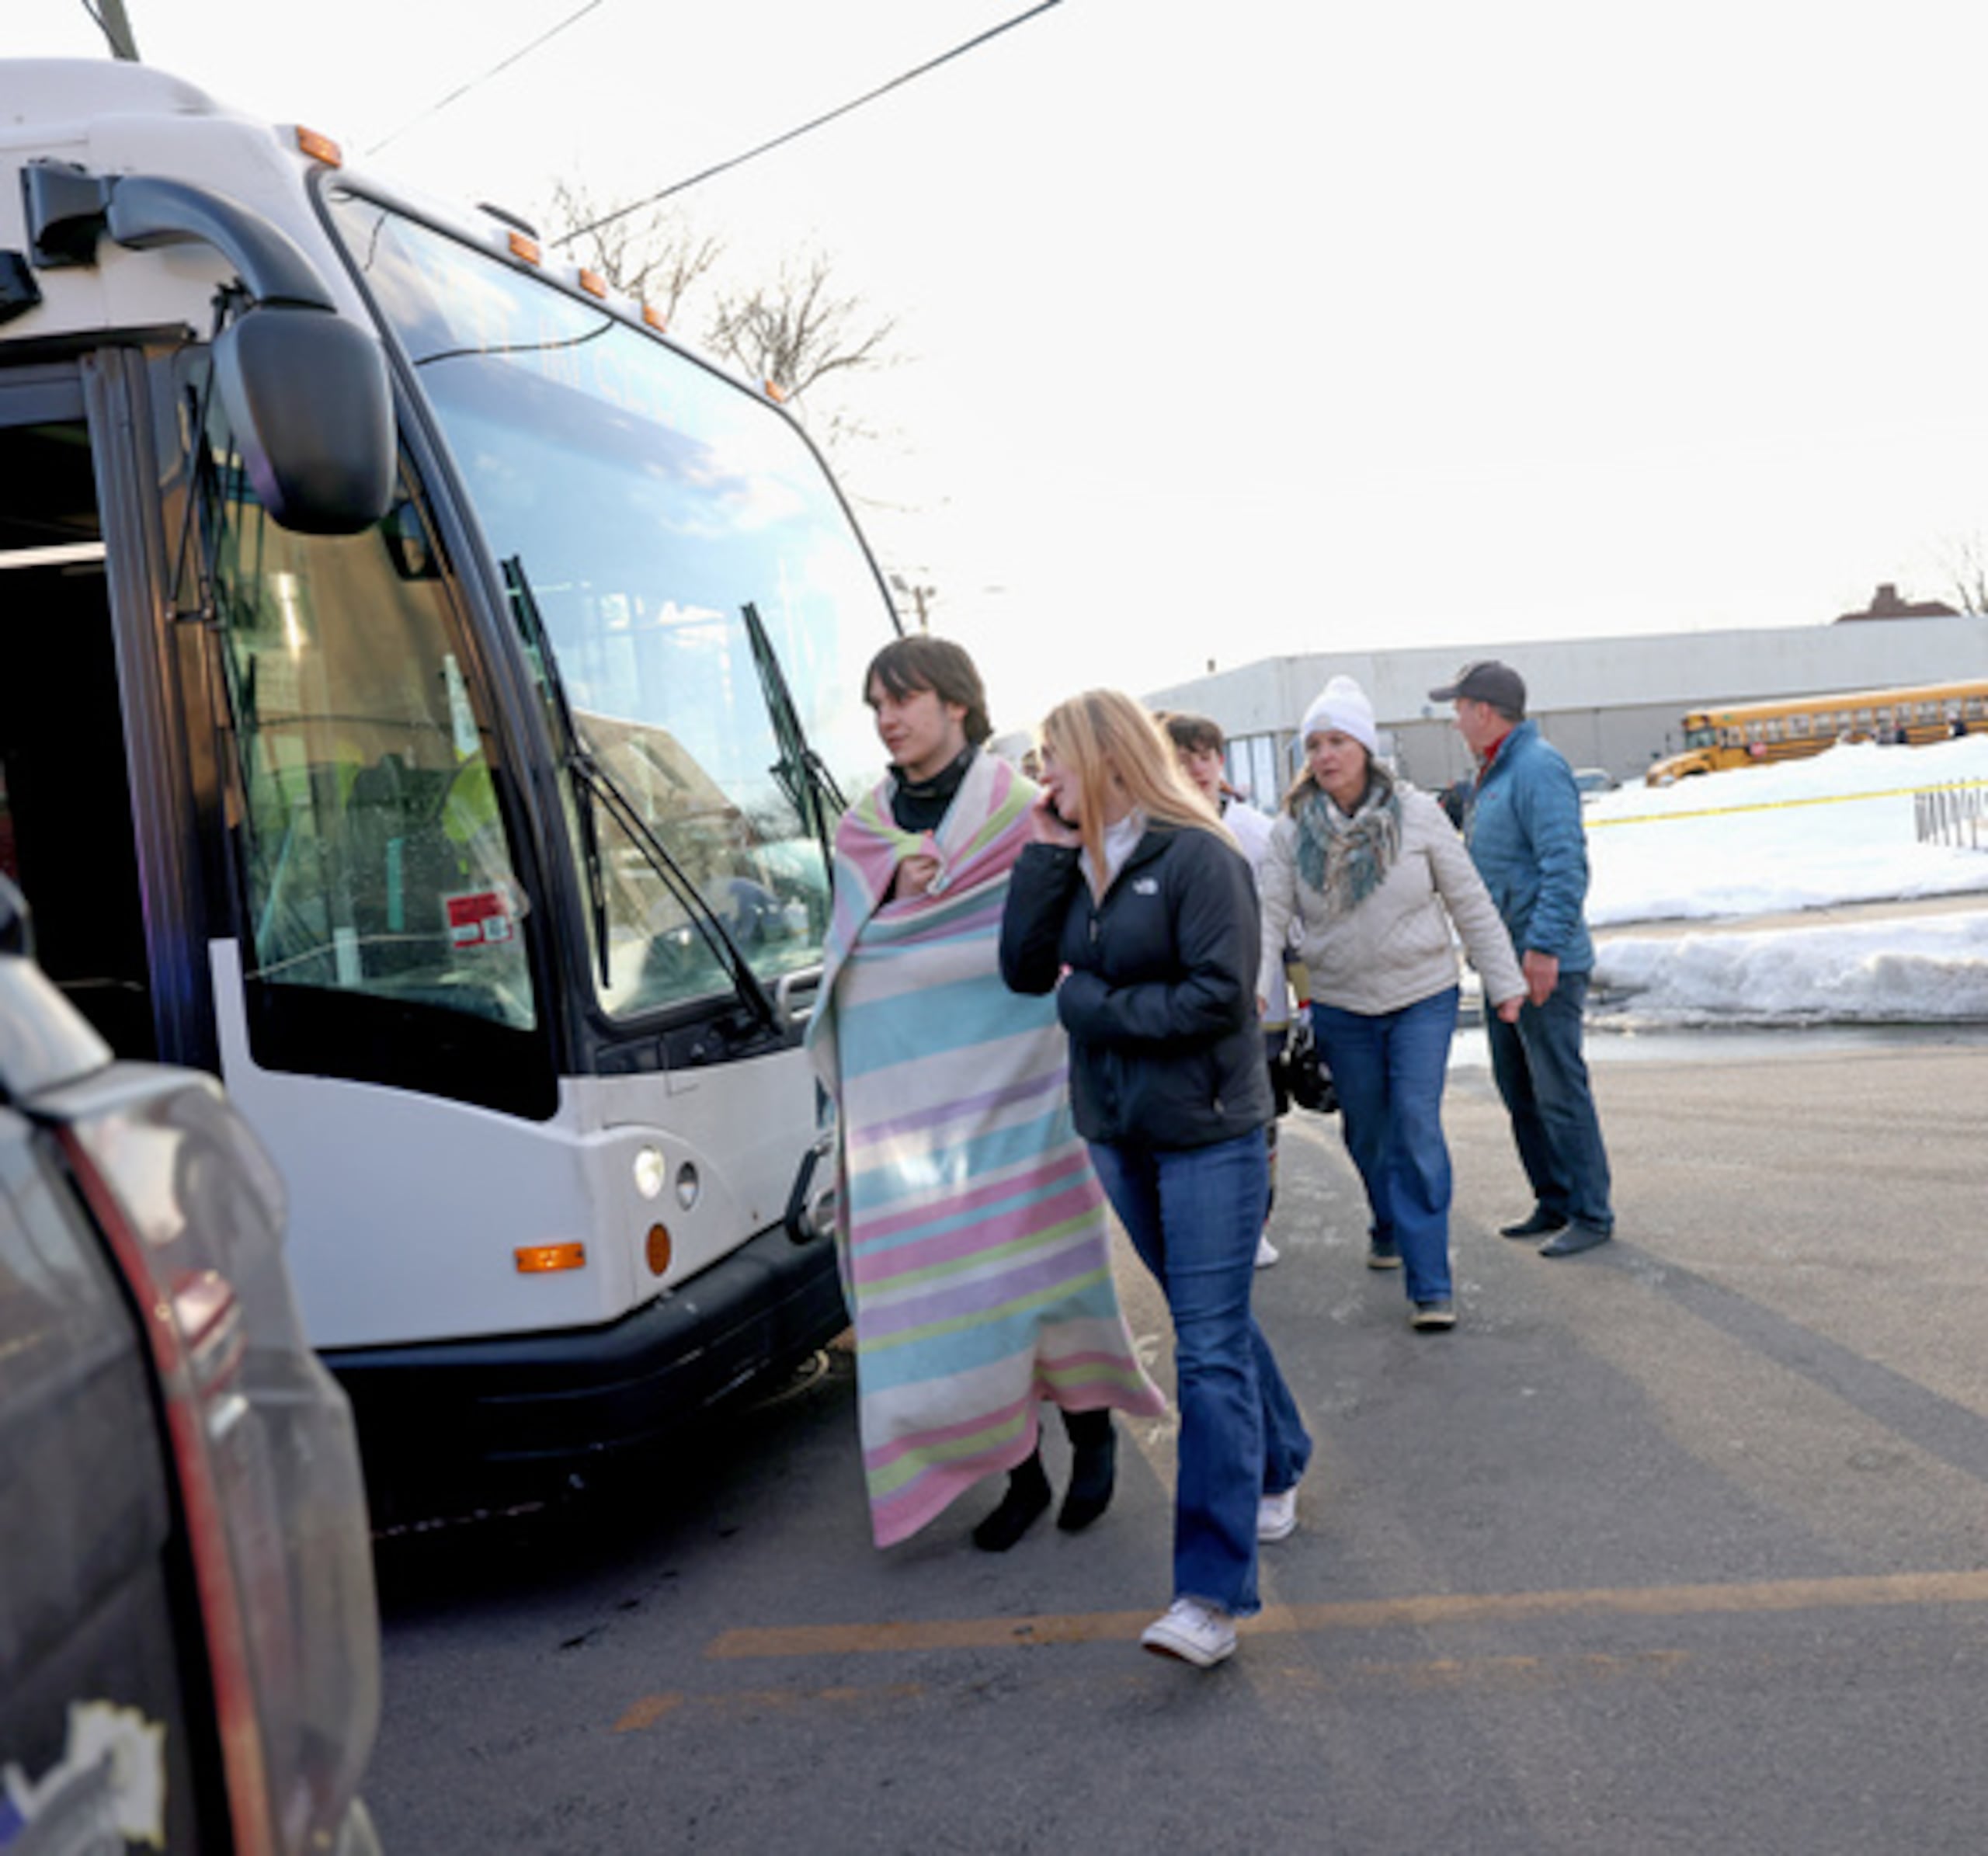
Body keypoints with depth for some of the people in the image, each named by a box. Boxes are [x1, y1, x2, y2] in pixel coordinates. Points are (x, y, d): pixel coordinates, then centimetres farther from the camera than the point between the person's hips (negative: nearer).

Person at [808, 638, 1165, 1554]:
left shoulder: (1021, 810, -1)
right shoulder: (864, 828, 11)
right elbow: (847, 958, 12)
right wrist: (894, 892, -6)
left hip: (1013, 1084, -3)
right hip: (908, 1091, 4)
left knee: (1033, 1262, 0)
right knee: (942, 1278, 3)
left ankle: (1090, 1426, 24)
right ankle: (1018, 1470, 16)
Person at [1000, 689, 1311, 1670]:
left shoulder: (1196, 856, -13)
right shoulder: (1075, 862, 9)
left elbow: (1219, 996, -19)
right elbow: (1024, 969, 1)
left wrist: (1091, 1003, -13)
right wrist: (1045, 854, -5)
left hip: (1207, 1131, -7)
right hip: (1117, 1130, 7)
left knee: (1209, 1349, -8)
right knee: (1215, 1321, 20)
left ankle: (1212, 1595, -7)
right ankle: (1278, 1470, 42)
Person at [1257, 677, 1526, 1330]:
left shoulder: (1417, 814, -7)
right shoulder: (1292, 831, -5)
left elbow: (1470, 903, -2)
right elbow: (1271, 916, -8)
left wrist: (1504, 982, 0)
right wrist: (1250, 990, -23)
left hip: (1423, 998, -2)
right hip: (1340, 1007, 2)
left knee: (1417, 1129, -11)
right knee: (1366, 1131, 15)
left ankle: (1430, 1284, -8)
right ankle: (1389, 1228, 44)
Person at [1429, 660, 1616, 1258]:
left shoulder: (1538, 768, -16)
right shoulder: (1495, 772, 16)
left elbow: (1565, 864, -23)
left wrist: (1545, 945, -27)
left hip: (1546, 966, -10)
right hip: (1505, 961, 10)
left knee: (1560, 1091, -4)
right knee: (1519, 1090, 15)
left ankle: (1591, 1214, 5)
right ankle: (1554, 1203, 25)